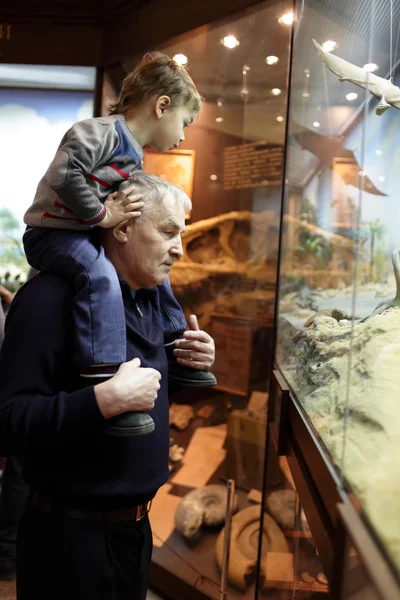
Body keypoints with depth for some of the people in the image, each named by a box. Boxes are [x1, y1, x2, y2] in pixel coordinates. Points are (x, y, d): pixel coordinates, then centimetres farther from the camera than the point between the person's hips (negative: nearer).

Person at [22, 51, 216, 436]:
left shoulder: (134, 154, 14)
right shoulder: (102, 132, -17)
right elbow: (63, 175, -29)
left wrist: (120, 210, 0)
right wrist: (103, 215, -23)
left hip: (87, 235, 10)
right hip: (52, 232, -10)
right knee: (100, 276, -36)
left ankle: (175, 351, 27)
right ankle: (105, 386, -41)